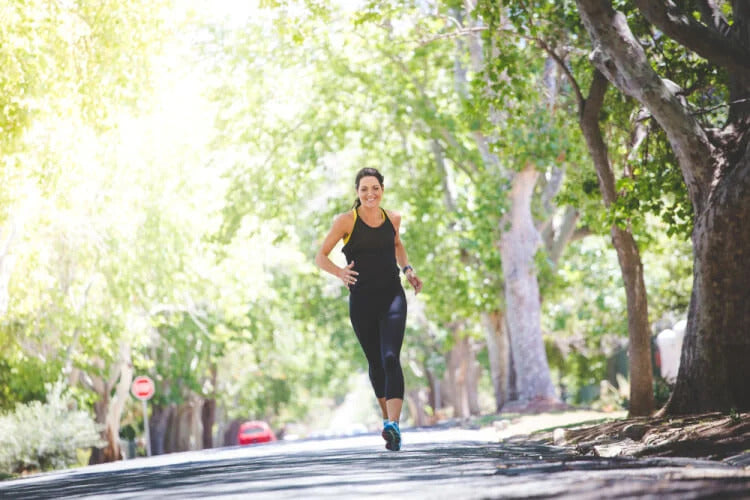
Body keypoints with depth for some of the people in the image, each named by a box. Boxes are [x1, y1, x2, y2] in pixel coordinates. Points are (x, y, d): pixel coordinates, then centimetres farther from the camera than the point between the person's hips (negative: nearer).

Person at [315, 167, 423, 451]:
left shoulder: (392, 218, 6)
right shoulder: (346, 221, -4)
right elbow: (321, 257, -1)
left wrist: (407, 269, 12)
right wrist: (340, 273, -21)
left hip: (392, 296, 0)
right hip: (361, 300, 0)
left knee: (391, 358, -17)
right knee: (375, 362, 10)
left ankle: (393, 426, -27)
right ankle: (387, 416, 34)